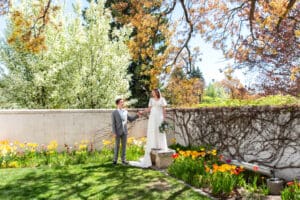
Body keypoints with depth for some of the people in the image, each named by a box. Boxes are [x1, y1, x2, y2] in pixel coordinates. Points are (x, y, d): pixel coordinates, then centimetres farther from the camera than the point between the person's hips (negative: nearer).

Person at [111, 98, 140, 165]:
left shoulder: (125, 112, 7)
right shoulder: (114, 113, -5)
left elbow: (130, 119, 12)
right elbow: (113, 123, -8)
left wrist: (137, 115, 0)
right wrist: (114, 133, -13)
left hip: (124, 132, 4)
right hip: (118, 132, -4)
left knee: (124, 146, 6)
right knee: (117, 146, 4)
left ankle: (123, 159, 14)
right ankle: (115, 159, 17)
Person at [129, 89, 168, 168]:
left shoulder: (162, 99, 2)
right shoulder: (151, 99, 10)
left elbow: (164, 110, -1)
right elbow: (149, 109, 9)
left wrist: (164, 119, -7)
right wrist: (142, 112, -4)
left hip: (160, 118, -2)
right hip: (152, 118, 3)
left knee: (160, 134, -1)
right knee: (152, 134, 0)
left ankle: (161, 148, 7)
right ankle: (153, 148, 7)